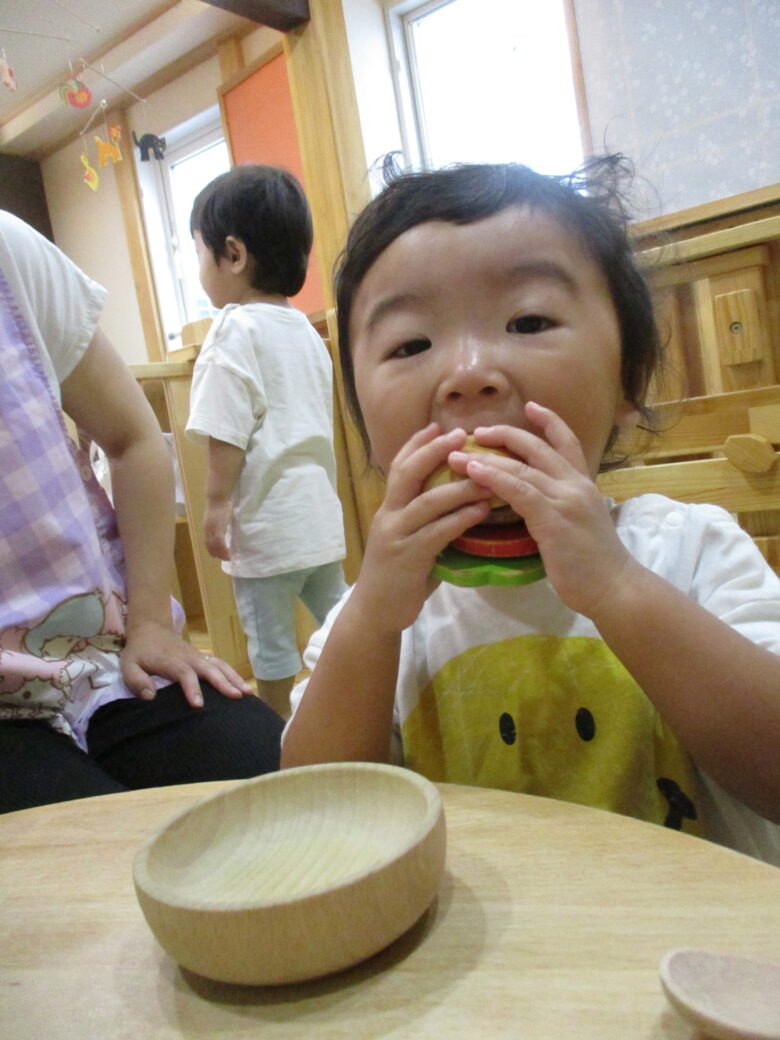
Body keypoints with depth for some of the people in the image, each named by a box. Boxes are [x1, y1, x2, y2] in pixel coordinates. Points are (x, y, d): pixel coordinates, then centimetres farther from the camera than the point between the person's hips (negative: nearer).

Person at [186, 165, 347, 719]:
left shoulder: (235, 332, -13)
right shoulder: (305, 329, 11)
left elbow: (227, 434, -19)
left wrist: (217, 503, -11)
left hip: (266, 520, -8)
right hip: (321, 511, 8)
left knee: (271, 639, 6)